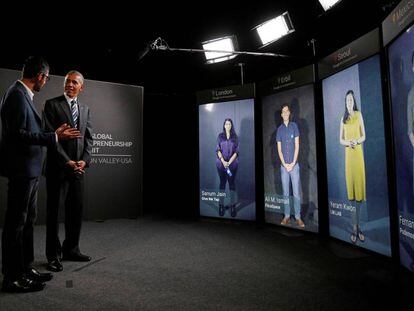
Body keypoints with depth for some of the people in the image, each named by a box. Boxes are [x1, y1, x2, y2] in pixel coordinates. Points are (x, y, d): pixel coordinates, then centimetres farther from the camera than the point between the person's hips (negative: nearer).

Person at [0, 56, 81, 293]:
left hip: (30, 169, 10)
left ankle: (26, 269, 29)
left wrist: (54, 134, 14)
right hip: (21, 169, -10)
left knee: (28, 220, 16)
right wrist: (54, 137, -19)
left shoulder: (24, 95, 14)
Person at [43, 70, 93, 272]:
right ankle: (54, 255, 14)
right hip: (58, 167, -5)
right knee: (54, 211, 3)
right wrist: (67, 161, -15)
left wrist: (84, 161, -5)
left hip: (78, 167, 5)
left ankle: (71, 249, 24)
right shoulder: (52, 104, -1)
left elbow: (88, 138, 10)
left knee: (76, 210, 10)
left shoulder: (85, 109, 15)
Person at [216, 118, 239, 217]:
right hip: (221, 163, 0)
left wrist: (229, 162, -11)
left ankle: (232, 206, 6)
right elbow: (218, 150, 1)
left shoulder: (235, 137, 6)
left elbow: (236, 151, 1)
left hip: (232, 164, 0)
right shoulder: (220, 136, 6)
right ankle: (221, 205, 9)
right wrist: (223, 161, -12)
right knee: (222, 183, 4)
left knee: (232, 183, 1)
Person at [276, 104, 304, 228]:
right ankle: (287, 216, 17)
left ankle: (298, 217, 8)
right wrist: (285, 164, -6)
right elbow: (279, 149, 4)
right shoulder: (279, 129, 7)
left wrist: (293, 163, -9)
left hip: (294, 165, -2)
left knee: (296, 193, 0)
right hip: (283, 166, 2)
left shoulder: (294, 126, 2)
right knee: (285, 193, 8)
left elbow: (297, 146, -3)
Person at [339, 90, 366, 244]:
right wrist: (347, 142, -9)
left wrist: (356, 141, -16)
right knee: (350, 189, 2)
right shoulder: (343, 118, 10)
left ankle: (357, 225, 12)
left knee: (359, 188, 1)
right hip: (348, 154, 2)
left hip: (358, 153, -2)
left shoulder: (359, 115, 4)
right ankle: (355, 227, 10)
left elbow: (363, 136, 4)